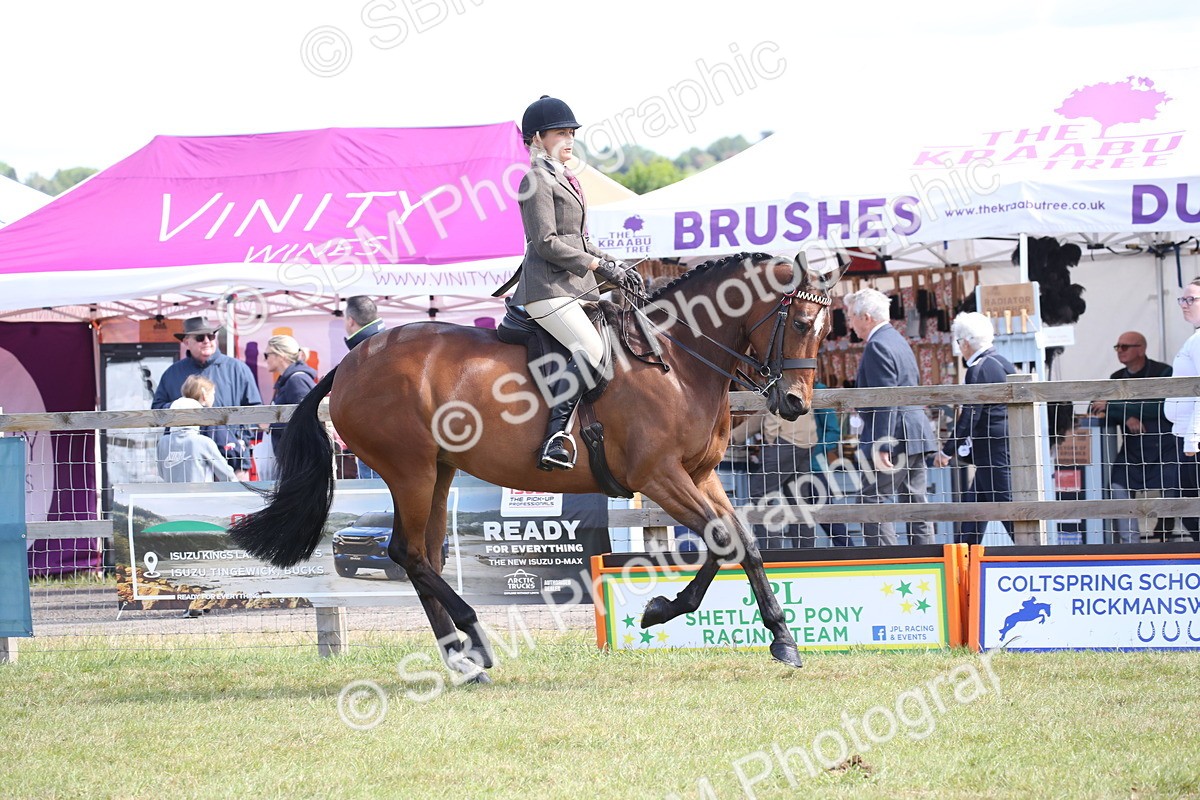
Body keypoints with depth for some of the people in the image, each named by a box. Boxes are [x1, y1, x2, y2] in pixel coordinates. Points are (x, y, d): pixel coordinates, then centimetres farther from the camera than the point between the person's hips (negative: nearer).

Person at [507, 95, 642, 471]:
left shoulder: (562, 180, 21)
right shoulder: (537, 180, -8)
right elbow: (547, 243, -16)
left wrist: (613, 266, 12)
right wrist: (599, 266, -14)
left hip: (576, 286, 10)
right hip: (548, 288, -10)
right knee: (591, 348, -27)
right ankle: (555, 435, -30)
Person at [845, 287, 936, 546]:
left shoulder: (877, 347, -13)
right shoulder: (897, 340, 18)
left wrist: (882, 446, -23)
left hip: (893, 438, -10)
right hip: (915, 437, 10)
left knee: (873, 502, -8)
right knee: (915, 503, 8)